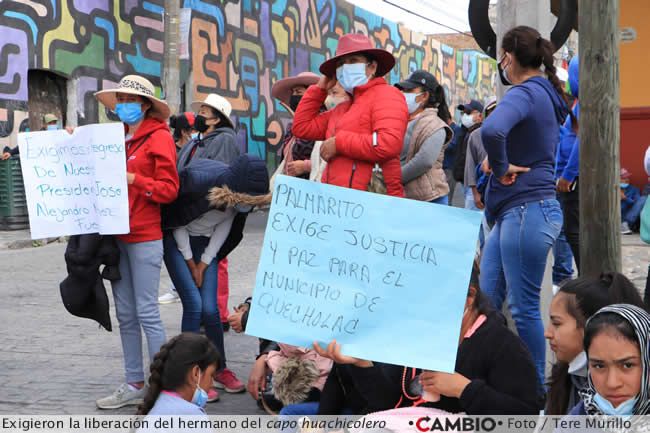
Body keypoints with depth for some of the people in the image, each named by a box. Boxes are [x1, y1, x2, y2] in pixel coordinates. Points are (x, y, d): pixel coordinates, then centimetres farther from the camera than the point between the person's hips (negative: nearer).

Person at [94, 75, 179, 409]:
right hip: (116, 235, 7)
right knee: (125, 314, 10)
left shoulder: (159, 138, -5)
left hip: (145, 237, -7)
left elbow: (169, 190, -10)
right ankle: (134, 385, 18)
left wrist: (132, 179, -20)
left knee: (147, 312, -5)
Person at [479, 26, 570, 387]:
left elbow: (492, 130, -35)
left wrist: (501, 167, -19)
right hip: (514, 213, 10)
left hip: (526, 211, -10)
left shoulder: (525, 94, -14)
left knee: (524, 308, -2)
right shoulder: (546, 94, 16)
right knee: (486, 301, 12)